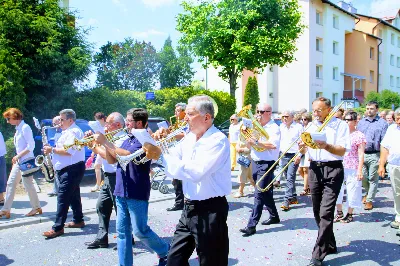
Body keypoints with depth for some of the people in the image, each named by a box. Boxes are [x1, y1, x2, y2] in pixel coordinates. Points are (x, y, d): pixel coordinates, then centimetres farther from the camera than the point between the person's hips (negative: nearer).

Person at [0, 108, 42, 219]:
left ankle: (36, 208, 13)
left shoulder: (25, 128, -13)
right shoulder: (18, 128, 13)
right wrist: (17, 158, 9)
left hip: (26, 161, -9)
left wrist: (18, 156, -17)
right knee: (11, 183, 7)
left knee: (27, 184, -2)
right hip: (19, 161, 9)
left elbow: (31, 146, -19)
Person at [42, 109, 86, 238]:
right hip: (68, 170, 11)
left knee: (62, 198, -10)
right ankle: (78, 220, 27)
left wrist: (52, 150, -17)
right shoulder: (68, 132, 19)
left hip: (72, 170, -11)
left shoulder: (73, 132, -15)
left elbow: (68, 151, -26)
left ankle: (58, 228, -7)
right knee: (73, 196, 17)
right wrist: (52, 149, 8)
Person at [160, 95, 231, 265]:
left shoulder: (218, 140, -19)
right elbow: (173, 159, 10)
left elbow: (195, 173, -30)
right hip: (189, 208, 8)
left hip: (210, 211, -8)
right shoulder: (189, 138, 7)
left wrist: (160, 155, -24)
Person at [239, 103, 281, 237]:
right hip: (255, 162, 8)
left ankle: (252, 225, -9)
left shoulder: (274, 128, -8)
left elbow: (273, 144, -26)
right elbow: (249, 145, 16)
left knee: (259, 194, -10)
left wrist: (256, 142, -23)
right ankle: (274, 216, 34)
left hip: (266, 164, -8)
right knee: (266, 193, 18)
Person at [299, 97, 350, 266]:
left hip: (333, 171, -6)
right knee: (317, 212, 11)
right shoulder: (311, 126, 13)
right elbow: (305, 151, 13)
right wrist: (302, 147, -10)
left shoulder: (340, 125, -2)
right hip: (315, 169, 6)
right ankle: (330, 245, 29)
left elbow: (342, 151, -11)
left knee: (326, 213, -12)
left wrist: (326, 146, -27)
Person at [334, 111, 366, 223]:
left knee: (352, 191, 4)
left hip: (352, 169, -5)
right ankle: (339, 213, 21)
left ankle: (349, 214, 20)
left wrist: (360, 170, -12)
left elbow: (361, 155, -7)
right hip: (339, 166, 5)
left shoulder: (359, 136, -5)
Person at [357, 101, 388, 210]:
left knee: (373, 179, 4)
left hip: (374, 155, -4)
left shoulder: (382, 123, -1)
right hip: (361, 154, 4)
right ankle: (368, 192, 36)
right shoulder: (361, 122, 12)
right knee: (362, 177, 9)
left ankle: (369, 200, 14)